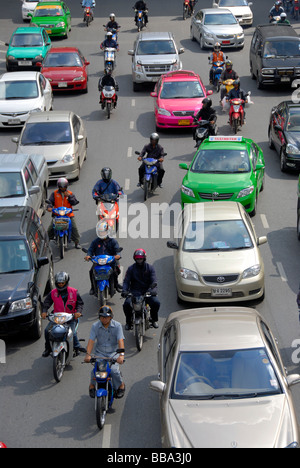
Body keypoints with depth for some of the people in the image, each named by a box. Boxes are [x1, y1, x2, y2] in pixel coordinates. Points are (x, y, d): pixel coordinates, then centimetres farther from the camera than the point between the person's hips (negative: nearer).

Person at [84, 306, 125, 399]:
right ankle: (92, 385, 6)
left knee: (114, 370, -25)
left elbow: (120, 340, -15)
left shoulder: (117, 325, -5)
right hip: (100, 353, 1)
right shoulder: (95, 326, -1)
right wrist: (88, 354, -25)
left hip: (113, 352, -1)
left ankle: (121, 385, 4)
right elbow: (91, 340, -9)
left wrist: (121, 354, -30)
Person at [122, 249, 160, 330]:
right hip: (134, 291, 0)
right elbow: (126, 281, -1)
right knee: (126, 304, -27)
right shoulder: (131, 269, 8)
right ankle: (128, 321, 0)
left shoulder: (150, 268, 6)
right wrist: (124, 290, -21)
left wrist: (154, 290, -25)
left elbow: (154, 280, -4)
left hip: (147, 291, 0)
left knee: (156, 303, -26)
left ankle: (154, 320, 4)